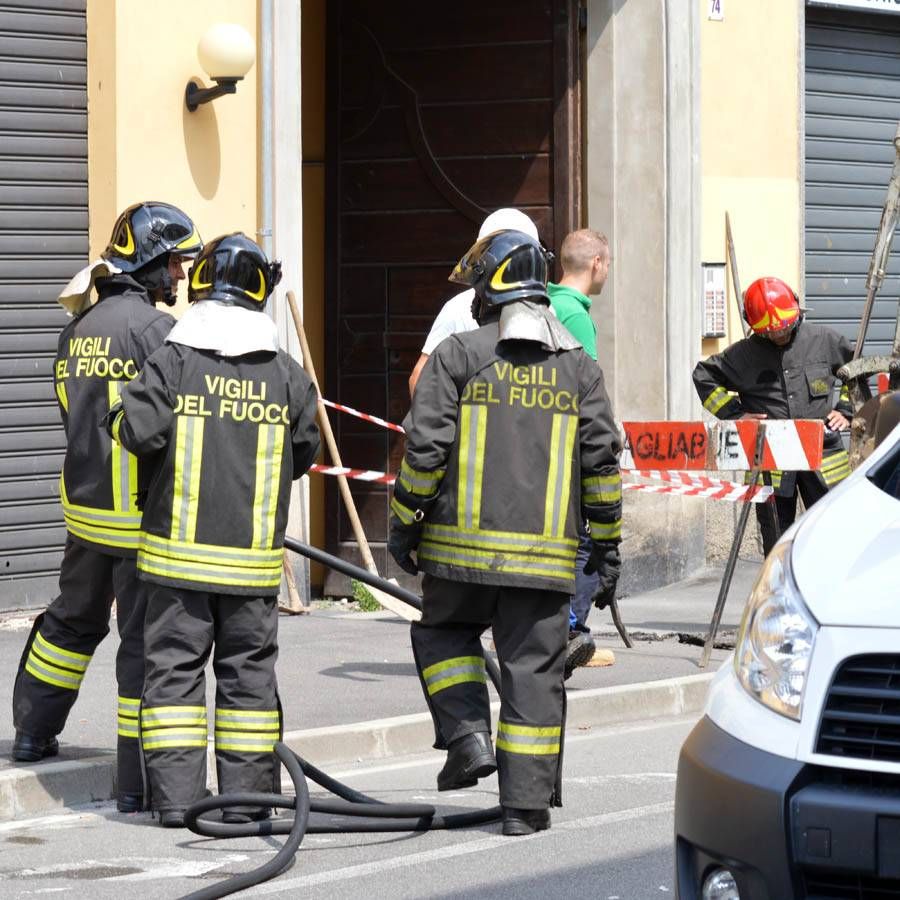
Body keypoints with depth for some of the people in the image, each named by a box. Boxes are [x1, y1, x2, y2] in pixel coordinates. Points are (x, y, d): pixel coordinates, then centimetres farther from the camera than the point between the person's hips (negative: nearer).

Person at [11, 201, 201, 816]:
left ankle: (34, 732, 40)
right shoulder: (153, 327, -17)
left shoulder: (80, 328, 8)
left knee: (75, 617, 26)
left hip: (85, 505, 8)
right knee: (148, 640, -2)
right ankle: (140, 782, 1)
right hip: (142, 513, -8)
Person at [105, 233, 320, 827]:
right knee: (249, 669, 9)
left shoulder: (175, 361, -8)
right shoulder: (286, 373, 0)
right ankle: (246, 796, 10)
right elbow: (305, 451, 10)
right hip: (254, 554, 2)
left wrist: (121, 420, 8)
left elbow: (138, 429, -15)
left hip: (180, 548, -2)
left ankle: (176, 796, 1)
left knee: (174, 666, 4)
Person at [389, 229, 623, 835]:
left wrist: (405, 522, 5)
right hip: (545, 554, 2)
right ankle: (526, 803, 4)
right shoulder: (579, 367, 7)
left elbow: (426, 448, -7)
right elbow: (602, 459, 6)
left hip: (463, 545, -2)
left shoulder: (457, 356, -2)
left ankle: (468, 735, 3)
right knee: (534, 668, 5)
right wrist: (606, 545, 13)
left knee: (443, 632, 22)